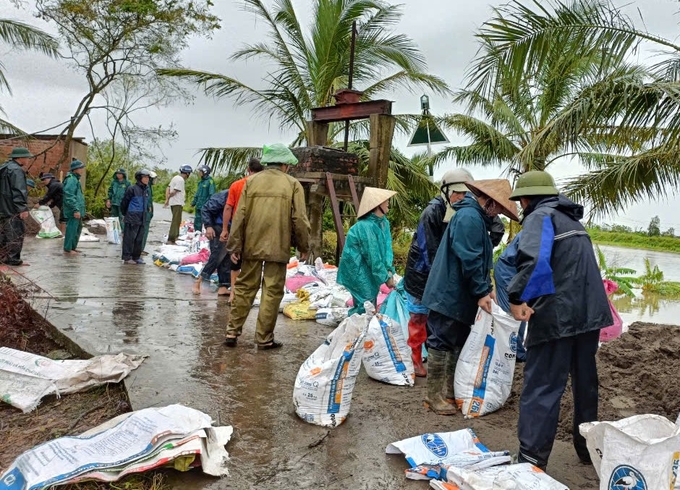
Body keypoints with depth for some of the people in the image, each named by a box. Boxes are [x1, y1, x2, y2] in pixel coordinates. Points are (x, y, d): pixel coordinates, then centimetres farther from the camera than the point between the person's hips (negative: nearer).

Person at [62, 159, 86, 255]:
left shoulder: (75, 179, 19)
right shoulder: (71, 179, -14)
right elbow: (69, 196, -22)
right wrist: (76, 209, -25)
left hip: (78, 210, 11)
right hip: (73, 211, -11)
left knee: (78, 228, 18)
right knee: (72, 229, -5)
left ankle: (73, 247, 28)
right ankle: (67, 249, 2)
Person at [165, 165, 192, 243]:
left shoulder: (176, 177, 14)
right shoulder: (180, 180, -16)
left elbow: (168, 188, 12)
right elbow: (174, 191, -20)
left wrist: (167, 199, 7)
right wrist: (168, 198, -3)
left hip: (173, 203, 10)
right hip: (177, 203, -10)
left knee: (176, 221, 21)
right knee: (176, 221, -8)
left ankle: (175, 236, 31)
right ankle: (171, 239, -10)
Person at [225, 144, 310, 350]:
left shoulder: (251, 181, 5)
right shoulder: (293, 184, -2)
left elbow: (240, 216, 2)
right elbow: (300, 219, -4)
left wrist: (235, 246, 5)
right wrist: (303, 247, 7)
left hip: (252, 246, 3)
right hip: (278, 248, -3)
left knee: (245, 288, 13)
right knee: (272, 292, 4)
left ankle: (232, 332, 15)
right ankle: (264, 338, 8)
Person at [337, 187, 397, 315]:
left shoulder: (384, 222, 3)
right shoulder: (366, 227, -25)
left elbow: (387, 247, -2)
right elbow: (373, 256, -22)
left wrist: (389, 270, -14)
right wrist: (386, 277, -15)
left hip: (370, 270, 9)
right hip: (357, 269, -9)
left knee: (372, 304, 12)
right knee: (365, 305, -10)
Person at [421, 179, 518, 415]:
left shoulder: (475, 217, 17)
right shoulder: (470, 217, -18)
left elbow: (479, 259, 21)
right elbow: (469, 260, -24)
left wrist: (486, 288, 13)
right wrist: (481, 292, -18)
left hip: (459, 295, 11)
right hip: (449, 294, -11)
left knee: (458, 343, 16)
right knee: (441, 343, -3)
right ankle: (433, 395, 5)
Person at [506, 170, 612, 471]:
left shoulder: (540, 217, -8)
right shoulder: (572, 219, 20)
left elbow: (534, 260, -27)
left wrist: (517, 297, -20)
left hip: (557, 315, -9)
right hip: (590, 313, 9)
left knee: (541, 388, -5)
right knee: (585, 383, 20)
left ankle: (531, 462, -3)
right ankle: (588, 448, 34)